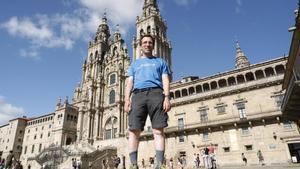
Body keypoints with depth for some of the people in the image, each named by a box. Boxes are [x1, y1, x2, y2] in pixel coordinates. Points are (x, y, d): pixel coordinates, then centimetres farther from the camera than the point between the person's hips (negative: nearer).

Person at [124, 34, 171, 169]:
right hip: (138, 95, 2)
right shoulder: (135, 63, 29)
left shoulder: (160, 61, 24)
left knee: (158, 131, -11)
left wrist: (167, 97, -6)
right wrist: (127, 99, 0)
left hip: (156, 93, -1)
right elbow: (129, 82, 17)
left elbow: (165, 80, 11)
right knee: (133, 131, -9)